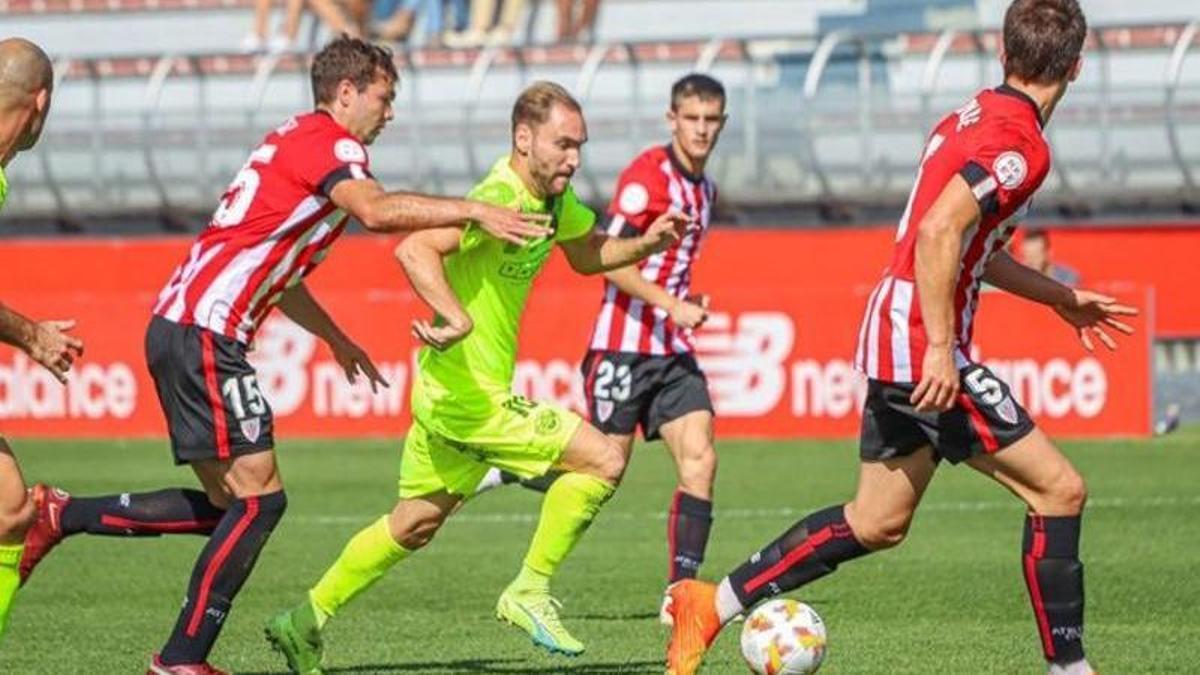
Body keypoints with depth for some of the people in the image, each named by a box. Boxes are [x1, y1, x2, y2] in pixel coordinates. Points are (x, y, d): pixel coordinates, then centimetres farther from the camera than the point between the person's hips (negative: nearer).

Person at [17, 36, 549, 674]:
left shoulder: (299, 140, 22)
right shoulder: (327, 142, -8)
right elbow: (375, 210, -30)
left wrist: (335, 338, 32)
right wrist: (472, 210, -28)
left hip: (182, 329, 10)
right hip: (203, 336, -10)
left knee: (226, 505, 12)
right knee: (258, 497, -8)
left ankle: (61, 515, 16)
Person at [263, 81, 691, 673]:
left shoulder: (554, 197, 6)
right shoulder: (499, 197, -23)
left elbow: (586, 255, 25)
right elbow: (414, 250, -34)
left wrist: (644, 244, 7)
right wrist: (457, 317, -47)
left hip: (449, 393, 10)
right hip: (468, 395, -10)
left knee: (417, 523, 21)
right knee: (603, 460, -11)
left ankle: (307, 621, 29)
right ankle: (530, 592, -1)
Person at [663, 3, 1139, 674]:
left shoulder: (974, 116, 14)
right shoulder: (1021, 144, -16)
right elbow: (938, 234, -26)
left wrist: (1062, 297, 30)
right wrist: (941, 349, -26)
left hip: (892, 342, 10)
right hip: (923, 348, -10)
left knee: (877, 524, 17)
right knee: (1059, 490, -5)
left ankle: (712, 604, 21)